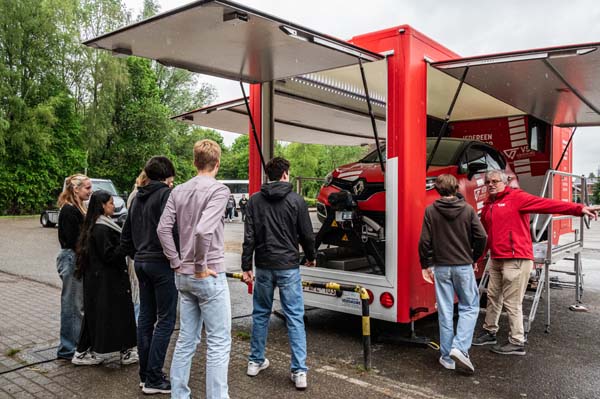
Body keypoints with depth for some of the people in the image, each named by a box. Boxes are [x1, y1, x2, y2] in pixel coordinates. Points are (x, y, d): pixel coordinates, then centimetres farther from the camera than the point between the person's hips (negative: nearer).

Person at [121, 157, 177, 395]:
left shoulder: (137, 197, 15)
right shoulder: (166, 193, -10)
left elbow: (126, 237, 18)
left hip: (141, 263, 8)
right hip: (161, 263, -8)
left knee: (146, 318, 13)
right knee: (166, 320, -1)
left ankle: (144, 375, 21)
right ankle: (154, 379, 3)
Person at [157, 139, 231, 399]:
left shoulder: (179, 191, 8)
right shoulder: (218, 189, -13)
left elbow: (163, 228, 3)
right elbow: (204, 230, -26)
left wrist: (177, 263, 5)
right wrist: (201, 266, -15)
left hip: (183, 276, 7)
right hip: (209, 276, -7)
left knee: (186, 340, 16)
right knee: (219, 343, 3)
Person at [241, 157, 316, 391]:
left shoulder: (255, 200, 1)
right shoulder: (296, 200, -4)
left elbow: (249, 237, -3)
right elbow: (307, 235, 0)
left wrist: (246, 267, 3)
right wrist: (310, 257, 18)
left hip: (264, 266, 3)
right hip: (288, 266, -2)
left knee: (260, 314, 17)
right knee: (295, 318, 1)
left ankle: (256, 362, 27)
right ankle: (299, 371, 1)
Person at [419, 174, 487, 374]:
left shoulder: (430, 211, -4)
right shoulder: (467, 209, -2)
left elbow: (425, 241, -7)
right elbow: (481, 236, -6)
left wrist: (426, 265, 4)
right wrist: (474, 258, 9)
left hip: (441, 267, 1)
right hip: (463, 266, 0)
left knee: (445, 312, 8)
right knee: (469, 307, 12)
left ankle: (447, 357, 14)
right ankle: (459, 347, -4)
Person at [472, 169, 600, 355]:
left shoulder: (516, 197, -8)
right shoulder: (488, 206, 15)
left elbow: (546, 204, -18)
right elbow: (482, 233, 23)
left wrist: (578, 209, -28)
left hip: (516, 260, -8)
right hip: (496, 260, 8)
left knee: (512, 303, -2)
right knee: (493, 297, 18)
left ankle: (517, 343, 10)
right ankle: (489, 332, 33)